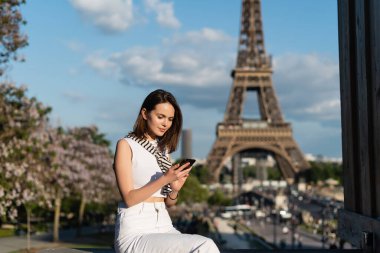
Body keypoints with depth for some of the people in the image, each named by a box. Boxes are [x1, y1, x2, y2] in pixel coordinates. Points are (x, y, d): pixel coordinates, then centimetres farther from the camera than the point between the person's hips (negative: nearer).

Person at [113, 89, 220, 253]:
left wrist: (175, 189, -4)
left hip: (165, 227, 6)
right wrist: (164, 179, -19)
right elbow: (129, 198, -10)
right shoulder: (126, 145, -1)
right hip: (136, 233, -6)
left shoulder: (163, 150, 17)